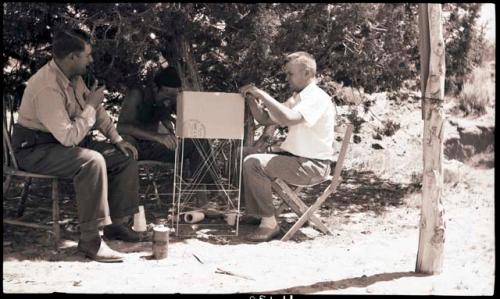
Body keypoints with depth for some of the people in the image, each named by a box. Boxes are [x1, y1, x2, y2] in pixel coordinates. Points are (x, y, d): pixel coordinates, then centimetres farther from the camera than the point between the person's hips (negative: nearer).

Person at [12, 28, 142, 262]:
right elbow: (69, 137, -32)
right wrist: (91, 106, -21)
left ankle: (117, 222, 8)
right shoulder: (47, 87, -28)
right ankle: (90, 239, -30)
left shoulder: (74, 78, 1)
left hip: (67, 141, 9)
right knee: (92, 161, -35)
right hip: (36, 150, -9)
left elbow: (97, 110, 14)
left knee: (125, 156, 1)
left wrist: (117, 139, 5)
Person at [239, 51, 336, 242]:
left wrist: (262, 94, -25)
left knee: (253, 164, -21)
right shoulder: (297, 98, 16)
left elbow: (288, 118, -33)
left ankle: (269, 222, -14)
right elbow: (265, 119, 15)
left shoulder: (317, 98, -15)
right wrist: (252, 99, -2)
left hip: (313, 166, -10)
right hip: (296, 158, 10)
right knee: (247, 159, 11)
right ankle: (254, 213, 14)